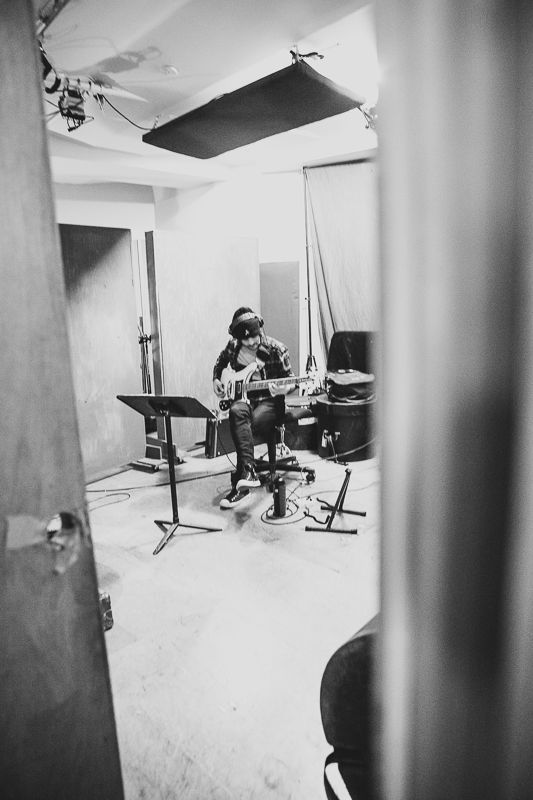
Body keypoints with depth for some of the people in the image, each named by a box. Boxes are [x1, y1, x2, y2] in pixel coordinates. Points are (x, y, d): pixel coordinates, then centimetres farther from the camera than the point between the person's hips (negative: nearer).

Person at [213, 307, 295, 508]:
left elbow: (290, 378, -3)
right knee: (237, 412, -36)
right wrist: (216, 379, 10)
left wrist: (284, 389, -25)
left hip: (270, 400, -3)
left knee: (247, 425, -34)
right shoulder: (233, 347, 2)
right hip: (243, 398, 3)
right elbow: (220, 361, 26)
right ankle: (248, 471, -43)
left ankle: (240, 481, -26)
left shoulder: (276, 349, -10)